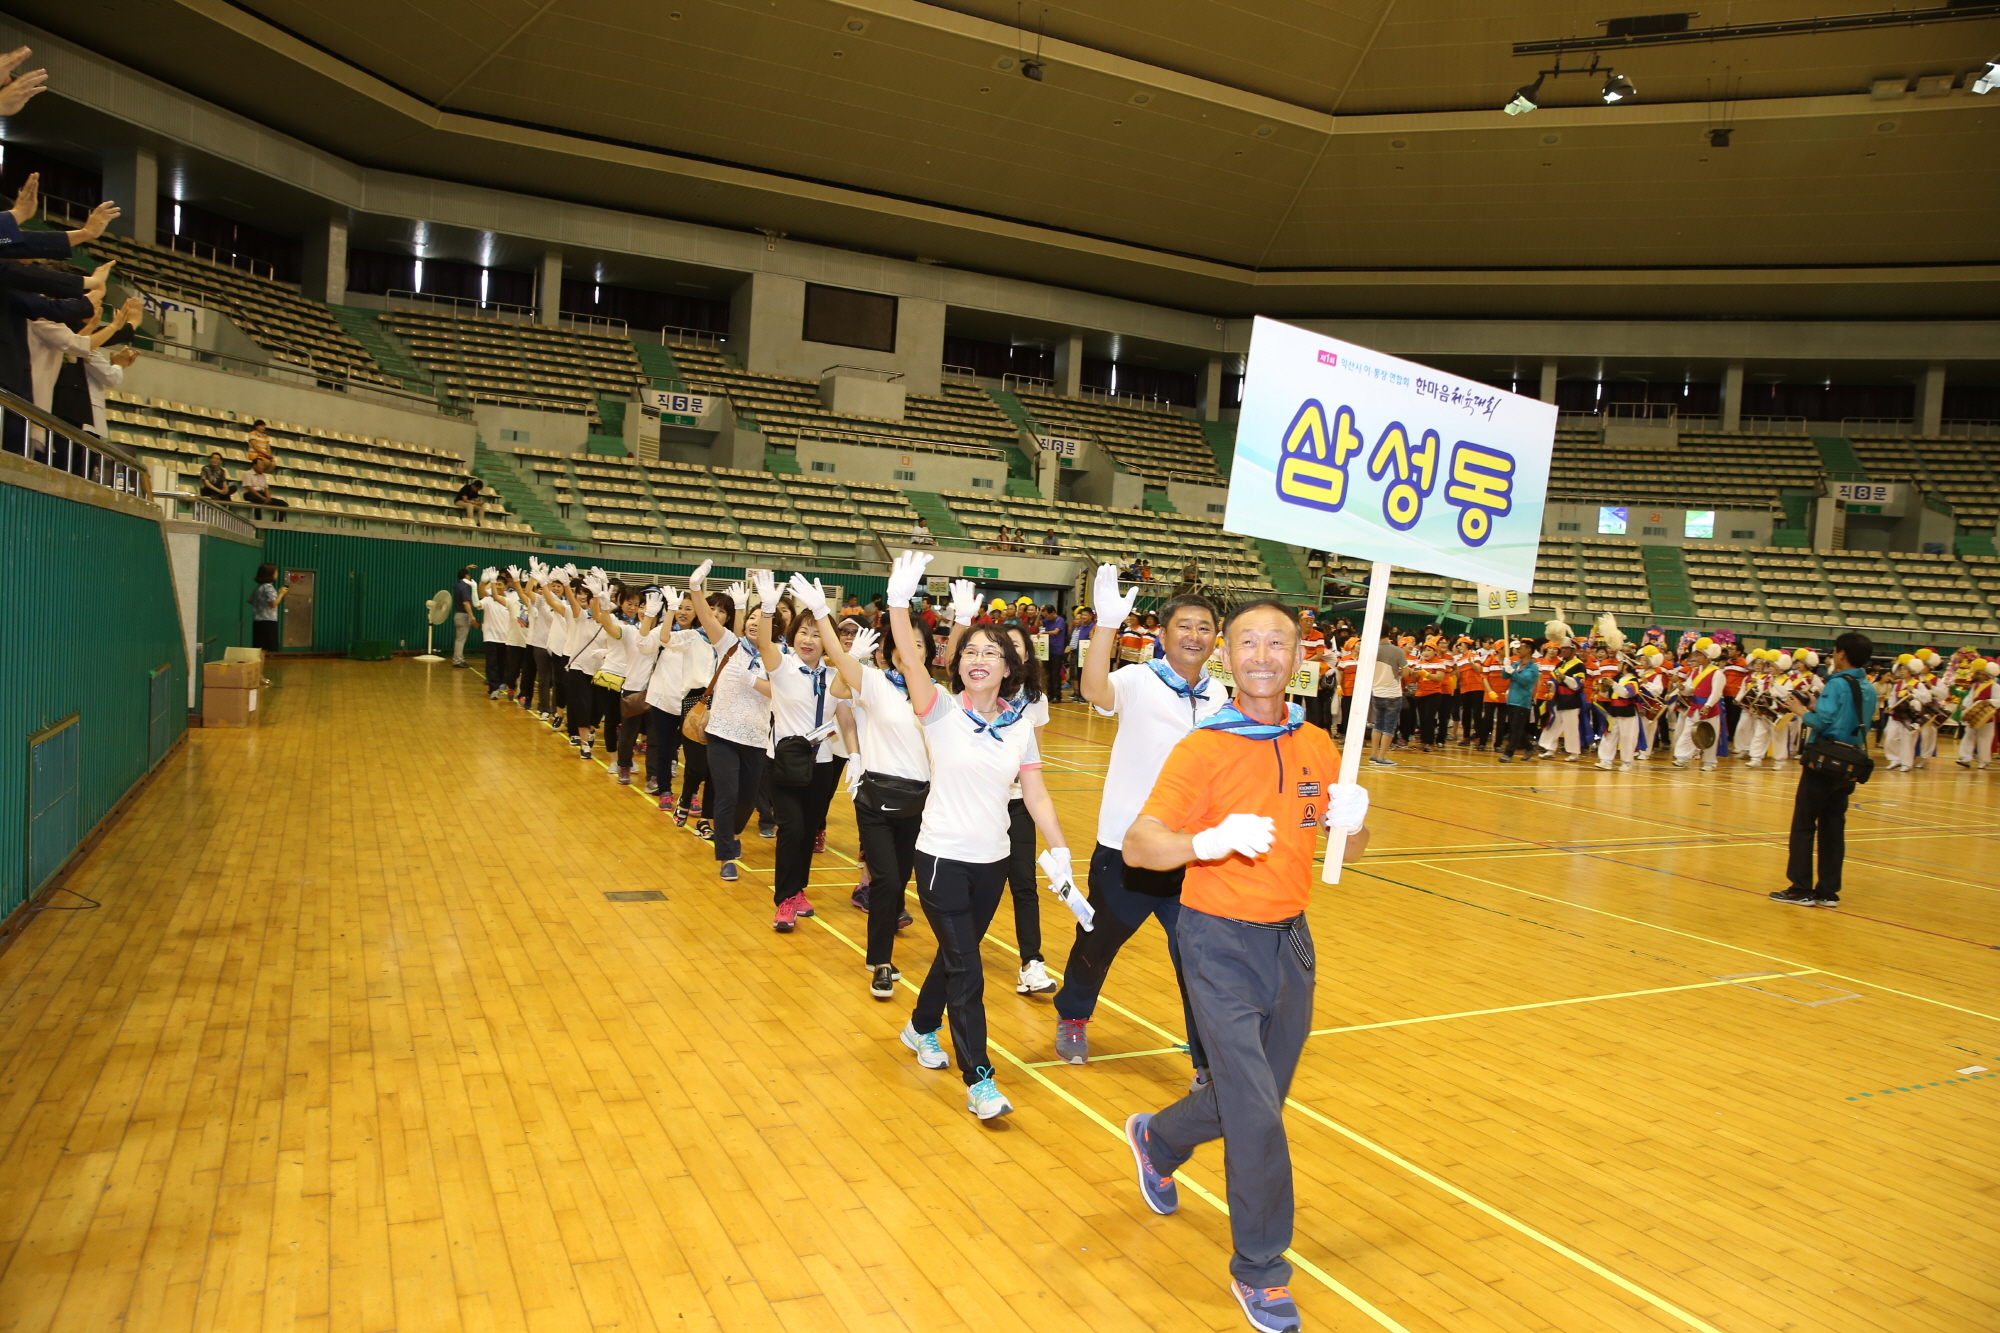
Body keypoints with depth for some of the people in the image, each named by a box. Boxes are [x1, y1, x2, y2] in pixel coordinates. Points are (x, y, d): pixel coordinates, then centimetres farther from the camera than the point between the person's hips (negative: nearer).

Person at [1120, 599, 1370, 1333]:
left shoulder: (1317, 747, 3)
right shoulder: (1202, 748, -12)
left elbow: (1346, 850, 10)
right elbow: (1137, 844, -16)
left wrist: (1352, 822, -13)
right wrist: (1211, 840, -35)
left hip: (1290, 940, 5)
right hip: (1222, 946, -5)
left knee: (1258, 1100, 17)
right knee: (1256, 1115, -8)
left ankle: (1159, 1138, 47)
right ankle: (1261, 1269, 14)